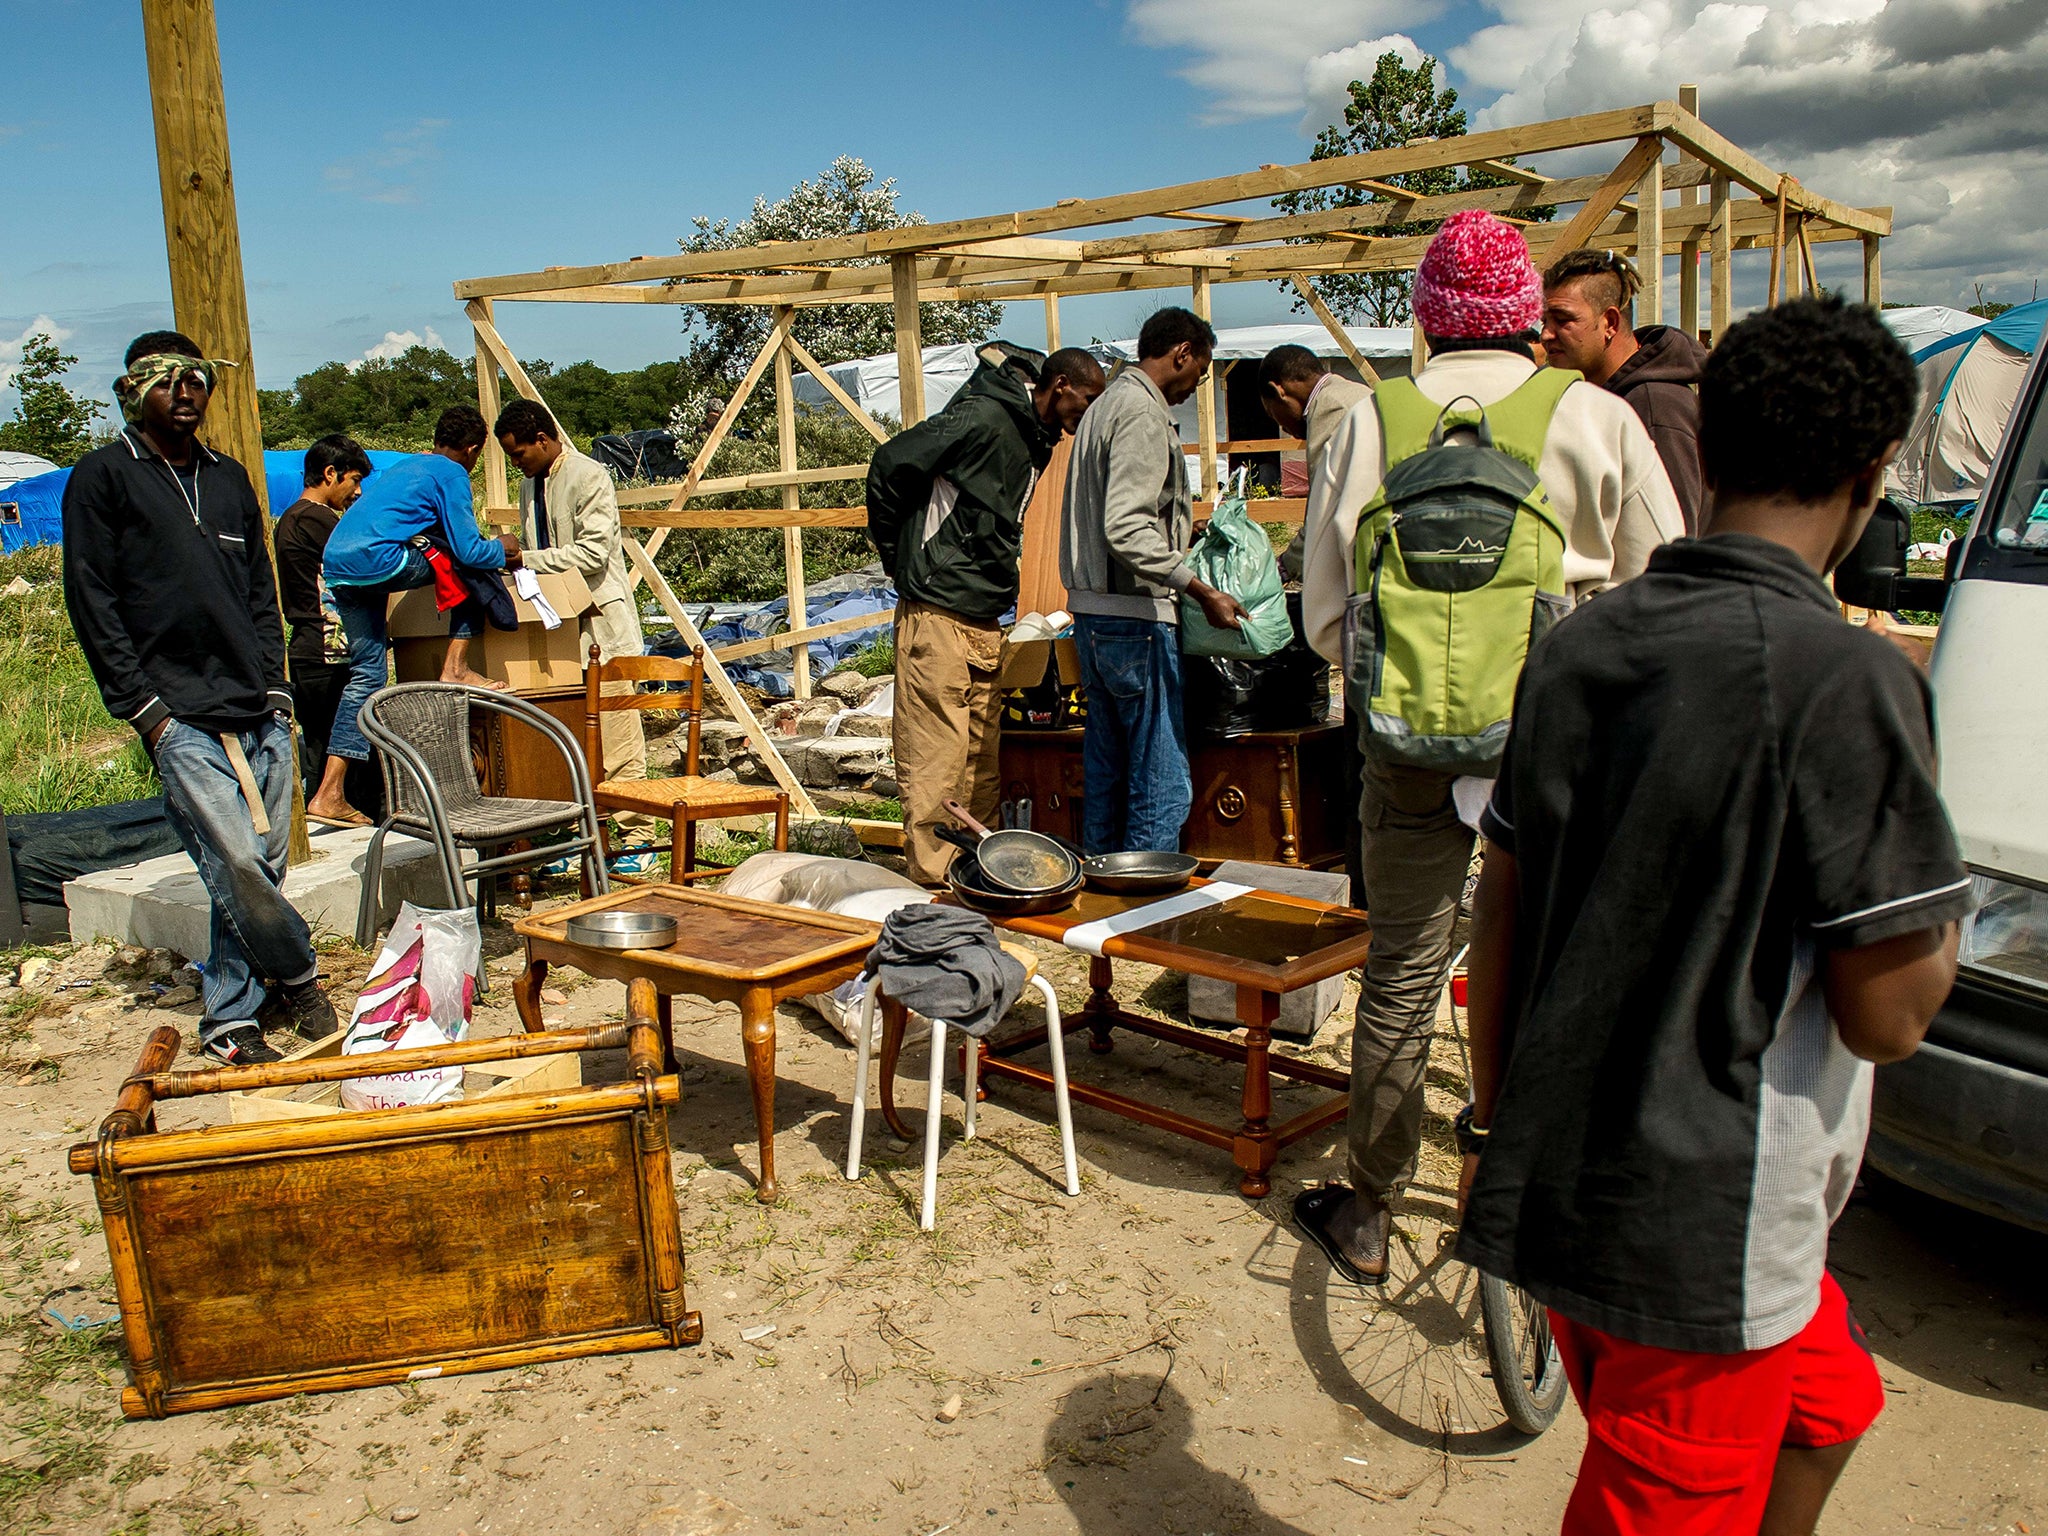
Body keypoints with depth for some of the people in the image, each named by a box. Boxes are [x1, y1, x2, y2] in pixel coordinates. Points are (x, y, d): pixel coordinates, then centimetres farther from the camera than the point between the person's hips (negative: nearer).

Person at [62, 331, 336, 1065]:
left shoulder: (230, 479, 19)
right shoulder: (102, 478, 3)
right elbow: (92, 601, -1)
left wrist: (275, 682, 11)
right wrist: (142, 705, -7)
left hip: (260, 710, 5)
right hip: (180, 718, -5)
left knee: (261, 869, 4)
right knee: (237, 865, -13)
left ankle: (228, 1020, 16)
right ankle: (299, 976, 10)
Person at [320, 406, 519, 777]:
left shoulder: (406, 466, 29)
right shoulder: (452, 474, 3)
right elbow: (468, 550, -4)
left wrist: (489, 552, 48)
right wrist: (501, 551, 18)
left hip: (337, 567, 8)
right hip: (378, 561, -8)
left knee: (367, 674, 12)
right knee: (471, 568, 9)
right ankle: (455, 668, 4)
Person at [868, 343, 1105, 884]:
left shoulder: (1034, 441, 16)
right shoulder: (983, 417, -12)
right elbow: (890, 464, -15)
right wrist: (901, 559, -7)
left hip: (986, 622, 9)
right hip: (938, 614, -9)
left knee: (983, 764, 12)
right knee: (936, 761, -5)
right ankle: (933, 876, 0)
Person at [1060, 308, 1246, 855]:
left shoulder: (1107, 404, 18)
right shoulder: (1143, 411, -13)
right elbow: (1128, 531, -24)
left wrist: (1181, 529, 30)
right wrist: (1202, 591, -24)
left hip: (1093, 614, 11)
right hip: (1134, 617, -11)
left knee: (1105, 776, 16)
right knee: (1163, 788, -6)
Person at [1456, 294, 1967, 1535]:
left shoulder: (1579, 645, 1)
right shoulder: (1847, 677, -19)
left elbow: (1499, 919, 7)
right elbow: (1887, 1015, -16)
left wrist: (1492, 1118, 18)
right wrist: (1947, 892, 3)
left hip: (1554, 1184, 7)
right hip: (1710, 1225, -7)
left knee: (1825, 1403, 29)